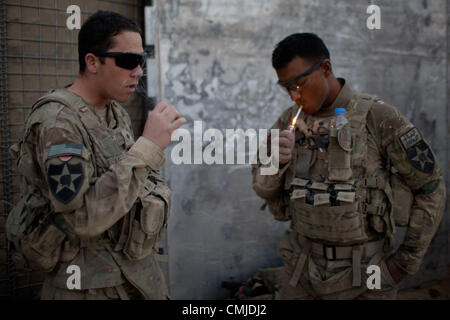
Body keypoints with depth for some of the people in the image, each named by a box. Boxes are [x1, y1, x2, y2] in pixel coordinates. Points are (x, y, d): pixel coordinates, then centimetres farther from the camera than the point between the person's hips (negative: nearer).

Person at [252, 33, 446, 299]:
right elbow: (265, 189, 5)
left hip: (363, 275, -3)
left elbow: (431, 187, -6)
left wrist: (409, 261, -6)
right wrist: (275, 159, -17)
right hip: (304, 268, 4)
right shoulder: (291, 120, 2)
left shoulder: (378, 118, -12)